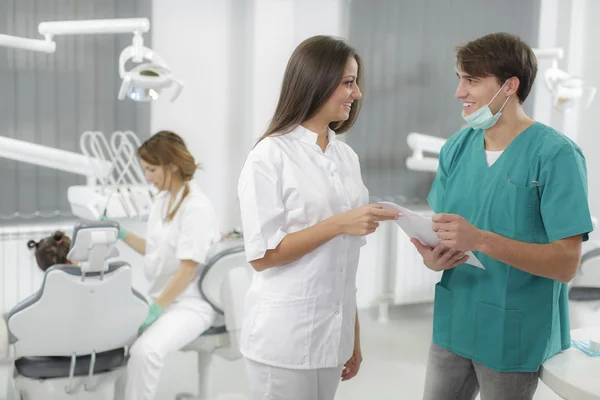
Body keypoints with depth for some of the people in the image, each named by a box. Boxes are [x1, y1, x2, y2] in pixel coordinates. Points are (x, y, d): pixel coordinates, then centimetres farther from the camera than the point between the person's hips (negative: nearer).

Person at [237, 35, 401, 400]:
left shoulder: (347, 157, 7)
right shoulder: (270, 156, -11)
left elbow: (344, 257, 11)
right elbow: (261, 255, -13)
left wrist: (353, 334, 12)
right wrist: (338, 224, -19)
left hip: (332, 332, 6)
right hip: (286, 337, -6)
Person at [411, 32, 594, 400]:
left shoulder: (557, 155, -16)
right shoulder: (456, 148, 1)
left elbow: (566, 263, -19)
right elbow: (437, 232, 6)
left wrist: (480, 240, -30)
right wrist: (432, 258, -17)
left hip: (515, 334, -5)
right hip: (453, 324, 5)